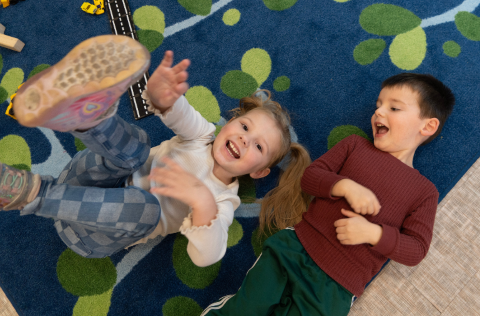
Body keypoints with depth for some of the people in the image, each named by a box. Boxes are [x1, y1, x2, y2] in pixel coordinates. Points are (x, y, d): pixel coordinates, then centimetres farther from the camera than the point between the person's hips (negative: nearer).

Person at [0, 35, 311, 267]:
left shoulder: (222, 201, -5)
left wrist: (203, 203, -43)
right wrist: (162, 97, -45)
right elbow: (178, 113, -19)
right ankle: (90, 113, -58)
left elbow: (206, 257, -23)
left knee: (146, 206, -37)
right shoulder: (203, 135, 3)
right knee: (135, 144, -27)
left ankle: (28, 192, -37)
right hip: (84, 182, 2)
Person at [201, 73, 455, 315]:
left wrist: (373, 233, -18)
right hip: (294, 245, 1)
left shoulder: (425, 192, 4)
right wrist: (345, 186, -17)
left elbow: (417, 250, 0)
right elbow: (310, 175, 3)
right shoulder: (355, 145, 9)